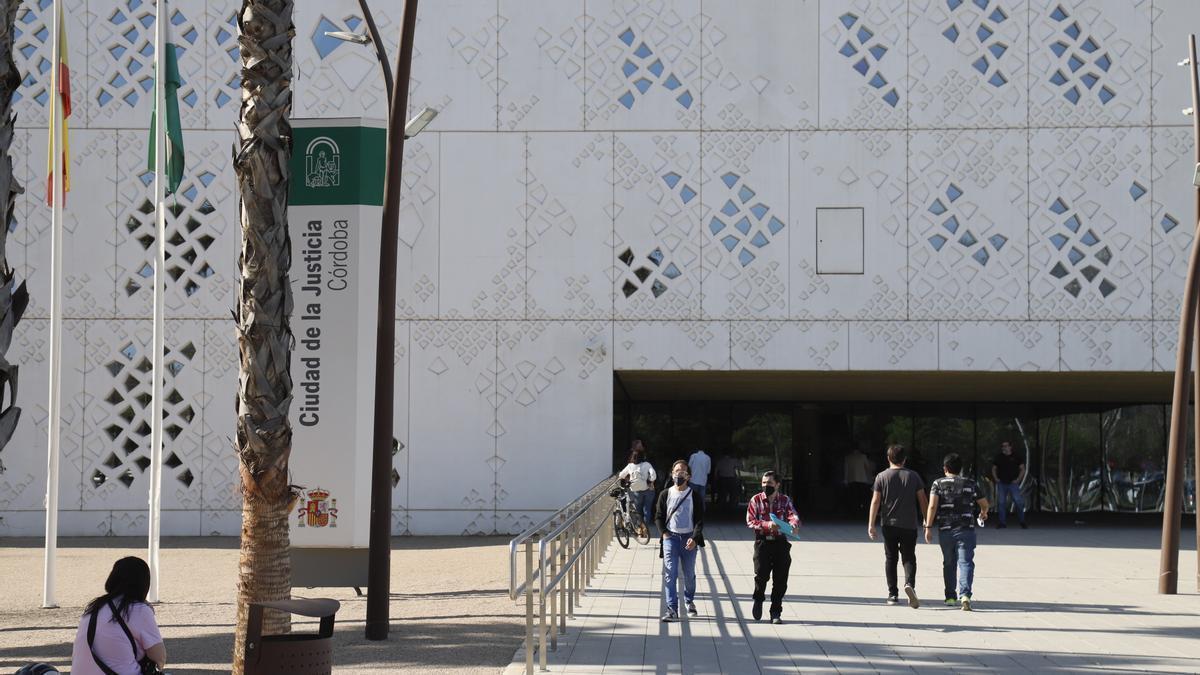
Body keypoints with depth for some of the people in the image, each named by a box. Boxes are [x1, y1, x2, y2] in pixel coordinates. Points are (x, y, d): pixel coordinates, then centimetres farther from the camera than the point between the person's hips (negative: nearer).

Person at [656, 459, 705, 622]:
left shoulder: (694, 496, 1)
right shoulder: (665, 494, 4)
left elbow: (700, 519, -1)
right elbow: (658, 516, 9)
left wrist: (695, 538, -14)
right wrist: (664, 532, -7)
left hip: (689, 538, 0)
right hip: (671, 537, 0)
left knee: (689, 574, 10)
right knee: (670, 573, -10)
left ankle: (690, 602, 35)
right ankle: (672, 609, -12)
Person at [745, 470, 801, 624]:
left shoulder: (785, 500, 7)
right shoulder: (756, 500, 3)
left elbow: (794, 516, -5)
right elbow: (750, 521, -5)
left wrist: (793, 524, -30)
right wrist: (767, 525, -21)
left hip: (781, 543, 1)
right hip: (762, 542, -1)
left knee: (780, 580, -1)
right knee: (761, 574, -13)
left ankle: (776, 613, 9)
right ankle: (758, 599, 18)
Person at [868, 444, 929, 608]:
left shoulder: (881, 477, 0)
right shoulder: (913, 476, 2)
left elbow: (876, 501, -4)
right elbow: (923, 500, 2)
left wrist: (871, 524, -2)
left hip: (889, 524, 0)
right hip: (909, 525, 0)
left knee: (890, 558, 10)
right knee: (909, 557, 4)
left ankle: (893, 594, 9)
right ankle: (909, 584, -22)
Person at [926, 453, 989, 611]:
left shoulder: (938, 484, 3)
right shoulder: (970, 484, 7)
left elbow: (932, 506, -10)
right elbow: (984, 504, 16)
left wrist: (928, 527, -8)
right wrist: (983, 513, 39)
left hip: (945, 529, 1)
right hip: (966, 529, -1)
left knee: (949, 563, 16)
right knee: (965, 562, -6)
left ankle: (950, 596, 23)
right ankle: (964, 594, -25)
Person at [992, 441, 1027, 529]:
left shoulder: (1016, 457, 2)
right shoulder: (998, 457, 8)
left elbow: (1022, 469, 5)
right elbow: (994, 469, 17)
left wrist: (1018, 479, -5)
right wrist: (996, 478, 2)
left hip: (1013, 483, -2)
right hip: (1001, 484, 3)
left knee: (1018, 502, -9)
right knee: (1001, 503, 1)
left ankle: (1022, 522, 1)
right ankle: (1002, 522, 9)